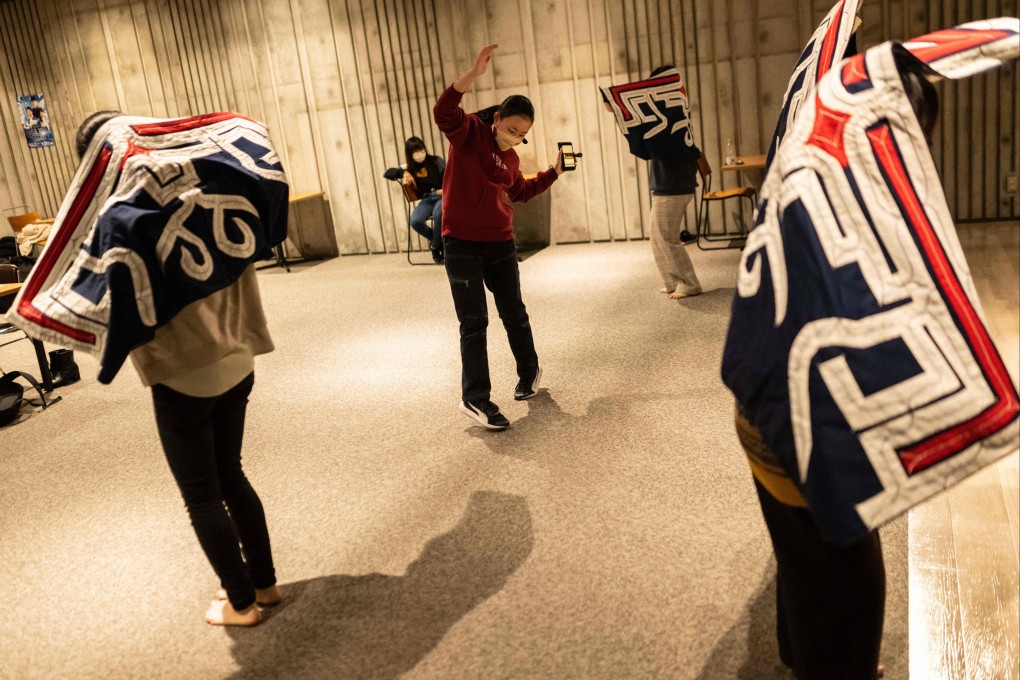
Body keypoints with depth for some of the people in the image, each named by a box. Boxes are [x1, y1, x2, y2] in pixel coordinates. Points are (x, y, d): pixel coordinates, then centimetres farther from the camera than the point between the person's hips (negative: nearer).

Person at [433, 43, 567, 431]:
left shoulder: (511, 159, 11)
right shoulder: (469, 133, -7)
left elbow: (520, 193, 27)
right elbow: (444, 112, -29)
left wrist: (554, 172, 18)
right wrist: (474, 74, -39)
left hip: (500, 243, 6)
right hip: (461, 243, -6)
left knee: (514, 314, 16)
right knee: (474, 321, -6)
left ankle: (529, 373, 36)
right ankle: (475, 399, 0)